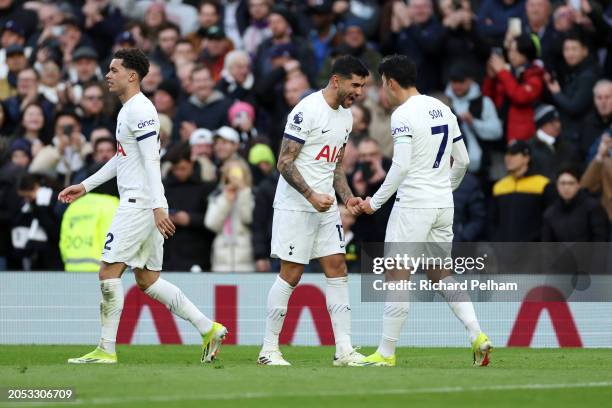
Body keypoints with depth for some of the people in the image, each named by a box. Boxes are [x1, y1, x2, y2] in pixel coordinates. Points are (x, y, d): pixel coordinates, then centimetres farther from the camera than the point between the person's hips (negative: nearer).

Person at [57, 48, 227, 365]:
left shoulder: (140, 110, -13)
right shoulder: (128, 110, 18)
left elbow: (150, 160, -21)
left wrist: (157, 206, -27)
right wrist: (85, 186, 29)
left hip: (139, 205, -10)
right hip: (136, 205, 10)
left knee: (108, 272, -8)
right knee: (148, 280, 11)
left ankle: (106, 350, -4)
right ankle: (208, 329, 10)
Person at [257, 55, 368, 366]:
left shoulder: (346, 115, 11)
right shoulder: (307, 110, -16)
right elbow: (284, 162, -17)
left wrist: (347, 197, 7)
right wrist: (312, 196, -23)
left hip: (325, 207, 8)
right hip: (295, 207, -8)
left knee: (337, 270, 2)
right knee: (290, 275, -5)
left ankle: (344, 349, 3)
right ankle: (268, 349, 4)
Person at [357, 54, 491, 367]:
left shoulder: (403, 115, -12)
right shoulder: (443, 110, 13)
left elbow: (401, 165, -19)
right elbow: (462, 160, 16)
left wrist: (376, 201, -11)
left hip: (413, 204, -8)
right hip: (443, 205, 8)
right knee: (441, 274, 15)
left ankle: (386, 353, 1)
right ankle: (477, 335, 0)